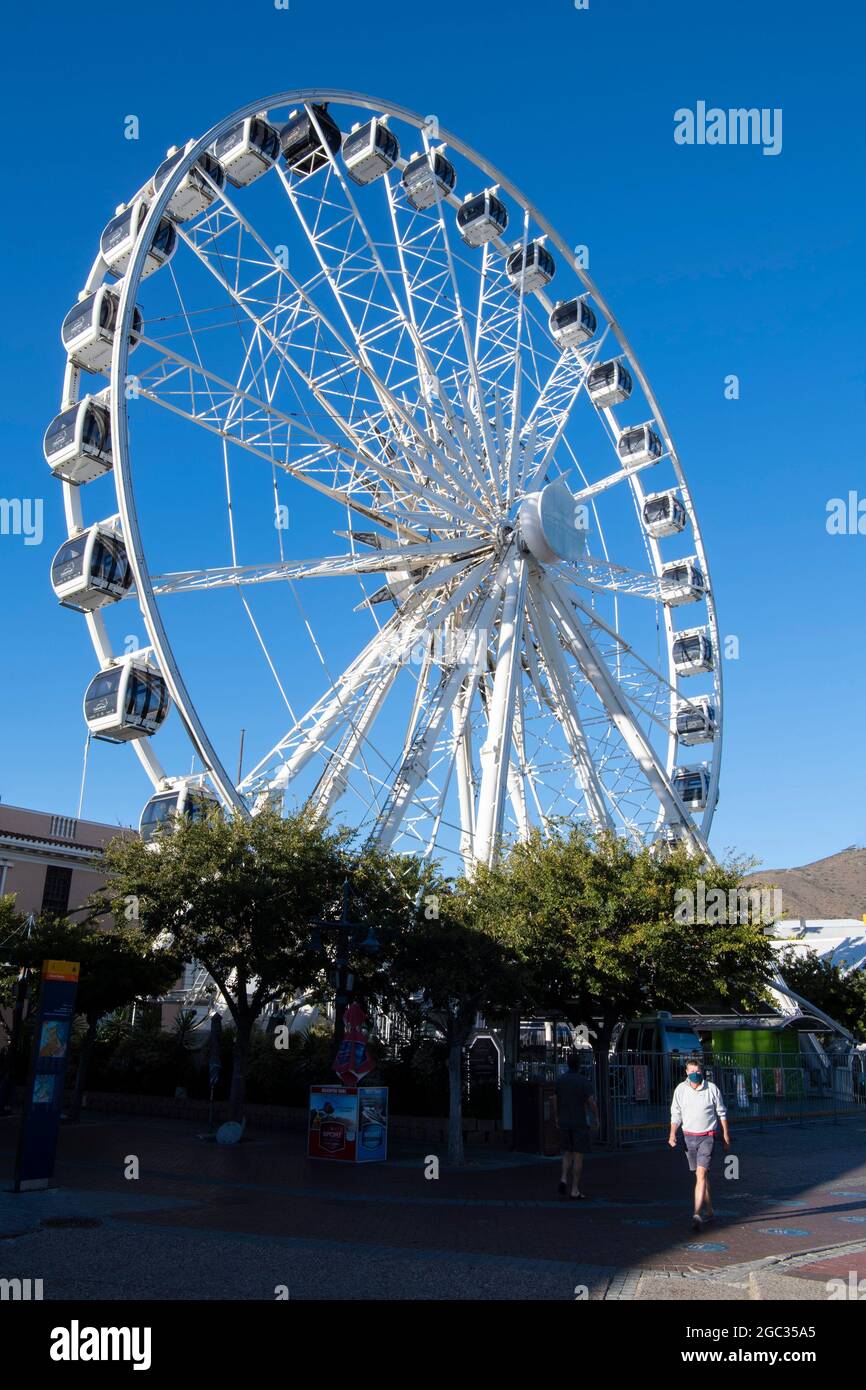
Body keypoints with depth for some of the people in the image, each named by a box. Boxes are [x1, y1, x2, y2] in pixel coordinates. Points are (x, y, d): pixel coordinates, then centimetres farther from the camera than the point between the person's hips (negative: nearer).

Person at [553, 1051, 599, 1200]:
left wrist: (556, 1119, 16)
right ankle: (574, 1191, 2)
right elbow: (592, 1103, -15)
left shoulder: (559, 1080, 1)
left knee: (568, 1154, 18)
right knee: (578, 1156, 3)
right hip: (580, 1124, -4)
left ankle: (564, 1179, -5)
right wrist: (596, 1118, 3)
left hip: (563, 1124, 4)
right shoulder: (584, 1082, -12)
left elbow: (555, 1101, 5)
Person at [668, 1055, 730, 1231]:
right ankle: (709, 1211, 25)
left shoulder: (712, 1088, -4)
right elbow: (676, 1114, 7)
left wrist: (726, 1135, 8)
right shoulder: (680, 1089, 2)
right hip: (689, 1136, 3)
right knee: (701, 1175, 12)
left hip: (707, 1136, -3)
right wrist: (672, 1134, -5)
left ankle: (697, 1215, -21)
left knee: (701, 1173, -16)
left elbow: (722, 1113, 7)